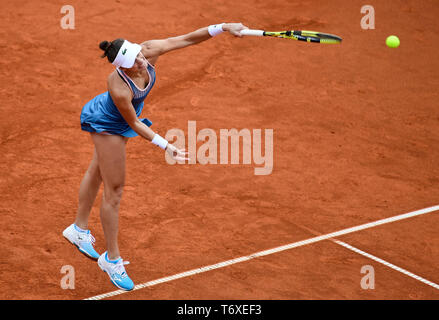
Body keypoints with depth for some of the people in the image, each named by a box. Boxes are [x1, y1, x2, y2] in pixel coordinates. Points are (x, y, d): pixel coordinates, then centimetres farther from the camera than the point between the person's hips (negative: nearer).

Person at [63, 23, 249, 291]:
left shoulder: (148, 51, -31)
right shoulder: (119, 89, -44)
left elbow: (186, 39, -24)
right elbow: (134, 124, -28)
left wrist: (223, 27, -32)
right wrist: (166, 146, -27)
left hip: (116, 122, 8)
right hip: (107, 125, -8)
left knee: (97, 172, 27)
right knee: (115, 189, -1)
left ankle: (79, 229, 50)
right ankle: (111, 259, 15)